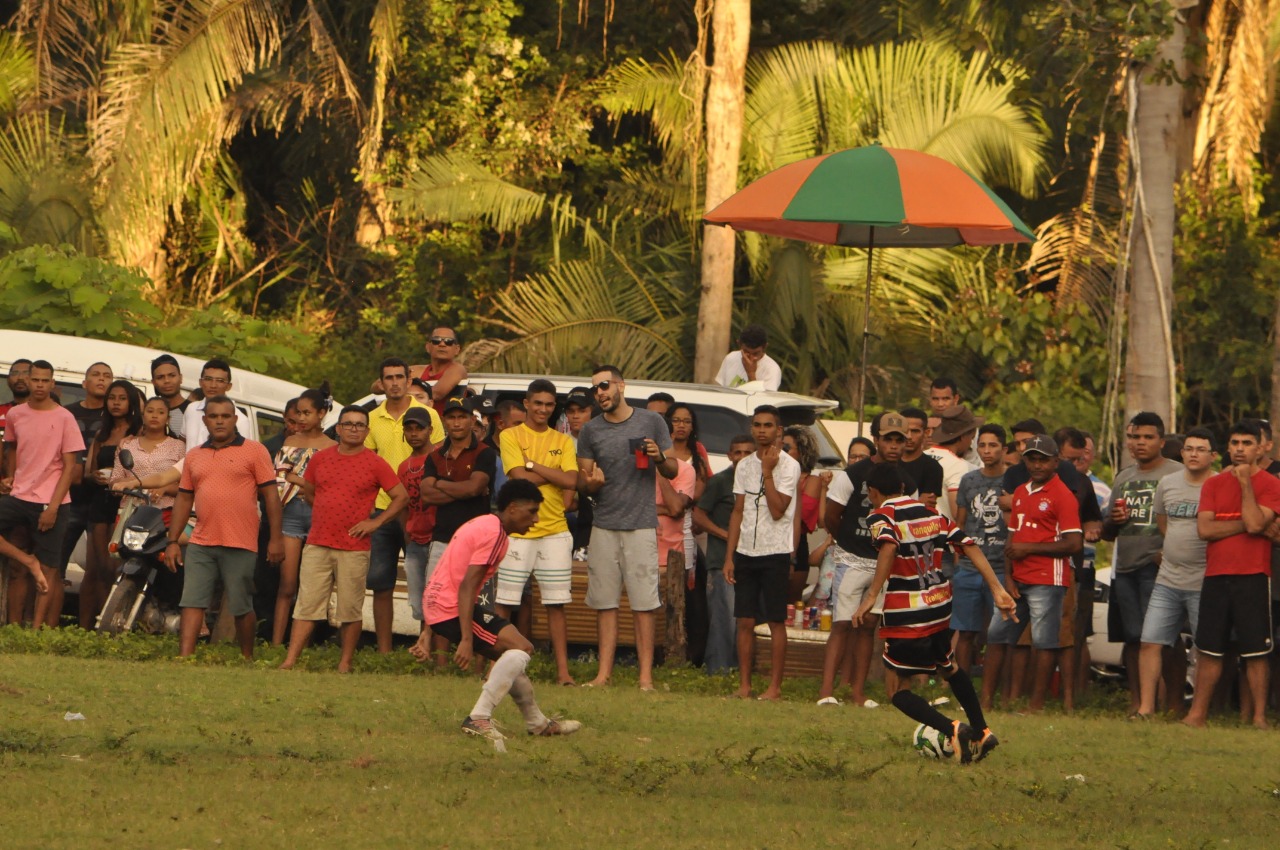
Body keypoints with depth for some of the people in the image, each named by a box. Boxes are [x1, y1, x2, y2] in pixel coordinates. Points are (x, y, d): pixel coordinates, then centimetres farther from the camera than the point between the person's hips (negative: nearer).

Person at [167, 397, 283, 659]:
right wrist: (173, 541, 13)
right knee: (191, 604, -5)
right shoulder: (194, 456, 15)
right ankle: (184, 659, -10)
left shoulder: (254, 451, 2)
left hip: (240, 546, -4)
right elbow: (183, 500, 19)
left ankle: (247, 659, 18)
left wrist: (275, 539, -6)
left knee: (242, 608, 3)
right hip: (201, 545, 4)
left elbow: (271, 496, 0)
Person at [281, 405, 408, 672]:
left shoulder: (375, 464, 0)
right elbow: (307, 492, 23)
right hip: (317, 545, 2)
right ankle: (290, 661, -4)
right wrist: (327, 513, 11)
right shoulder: (320, 459, 9)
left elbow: (401, 496, 2)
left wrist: (376, 522, -6)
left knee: (351, 610, 1)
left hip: (354, 548, -2)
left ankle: (345, 664, 9)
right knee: (307, 606, -1)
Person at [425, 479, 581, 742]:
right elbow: (467, 586, -23)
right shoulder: (494, 533, -14)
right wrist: (466, 640, -28)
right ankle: (479, 718, -21)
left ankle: (538, 724, 33)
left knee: (510, 653, 21)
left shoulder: (482, 524, 19)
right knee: (520, 647, -15)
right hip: (452, 609, -11)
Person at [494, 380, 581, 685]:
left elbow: (571, 482, -3)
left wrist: (533, 465, -7)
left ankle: (563, 670, 4)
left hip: (555, 531, 2)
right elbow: (519, 477, -11)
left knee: (556, 604, 3)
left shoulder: (562, 442, 11)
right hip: (517, 531, -2)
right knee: (503, 602, -2)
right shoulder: (511, 436, 3)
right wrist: (555, 476, -7)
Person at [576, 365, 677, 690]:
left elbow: (672, 471, 8)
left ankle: (646, 676, -5)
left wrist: (659, 458, -13)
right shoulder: (591, 431, 10)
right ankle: (604, 672, 4)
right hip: (603, 526, 2)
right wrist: (591, 483, -12)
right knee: (604, 603, 2)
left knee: (643, 604, -5)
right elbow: (581, 483, 11)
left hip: (641, 525, -2)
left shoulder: (651, 422, 5)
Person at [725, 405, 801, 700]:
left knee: (776, 621, -2)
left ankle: (775, 687, 1)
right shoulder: (744, 466, 12)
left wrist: (767, 472, -16)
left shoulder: (788, 466, -6)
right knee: (745, 621, 4)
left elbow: (777, 510, -16)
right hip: (745, 553, 5)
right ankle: (744, 685, 8)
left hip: (775, 554, -5)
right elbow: (738, 512, 14)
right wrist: (729, 557, 9)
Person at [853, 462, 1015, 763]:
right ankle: (981, 732, 33)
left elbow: (888, 546, -29)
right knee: (948, 667, 33)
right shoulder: (933, 515, 11)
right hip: (940, 606, 6)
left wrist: (871, 596, -31)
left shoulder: (882, 517, -7)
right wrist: (997, 590, 3)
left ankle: (953, 730, -16)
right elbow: (970, 547, 4)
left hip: (905, 616, -6)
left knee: (899, 690, 5)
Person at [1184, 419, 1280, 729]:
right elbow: (1204, 529, -1)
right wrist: (1244, 524, -9)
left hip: (1252, 578, -4)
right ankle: (1197, 714, 11)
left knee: (1255, 652, -3)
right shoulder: (1213, 485, 12)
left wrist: (1245, 482, -12)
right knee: (1208, 650, 6)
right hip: (1215, 576, 4)